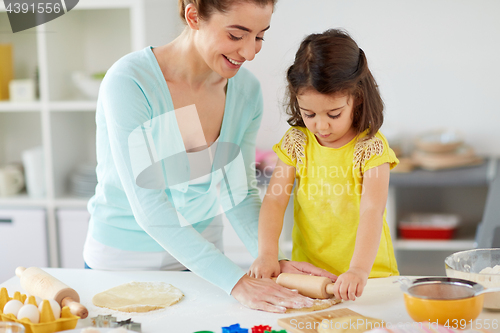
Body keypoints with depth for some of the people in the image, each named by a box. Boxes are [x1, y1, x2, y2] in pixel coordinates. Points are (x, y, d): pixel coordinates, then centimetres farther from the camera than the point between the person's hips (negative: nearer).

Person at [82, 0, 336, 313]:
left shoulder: (246, 90, -10)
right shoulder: (129, 82, -27)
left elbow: (239, 193, -3)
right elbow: (149, 208, -30)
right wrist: (236, 281, -34)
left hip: (200, 256, 4)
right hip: (123, 258, -4)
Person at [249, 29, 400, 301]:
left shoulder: (370, 148, -8)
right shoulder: (296, 142, 2)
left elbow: (372, 211, -19)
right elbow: (275, 200, -1)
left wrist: (359, 269, -32)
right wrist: (267, 253, -16)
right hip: (306, 272, 3)